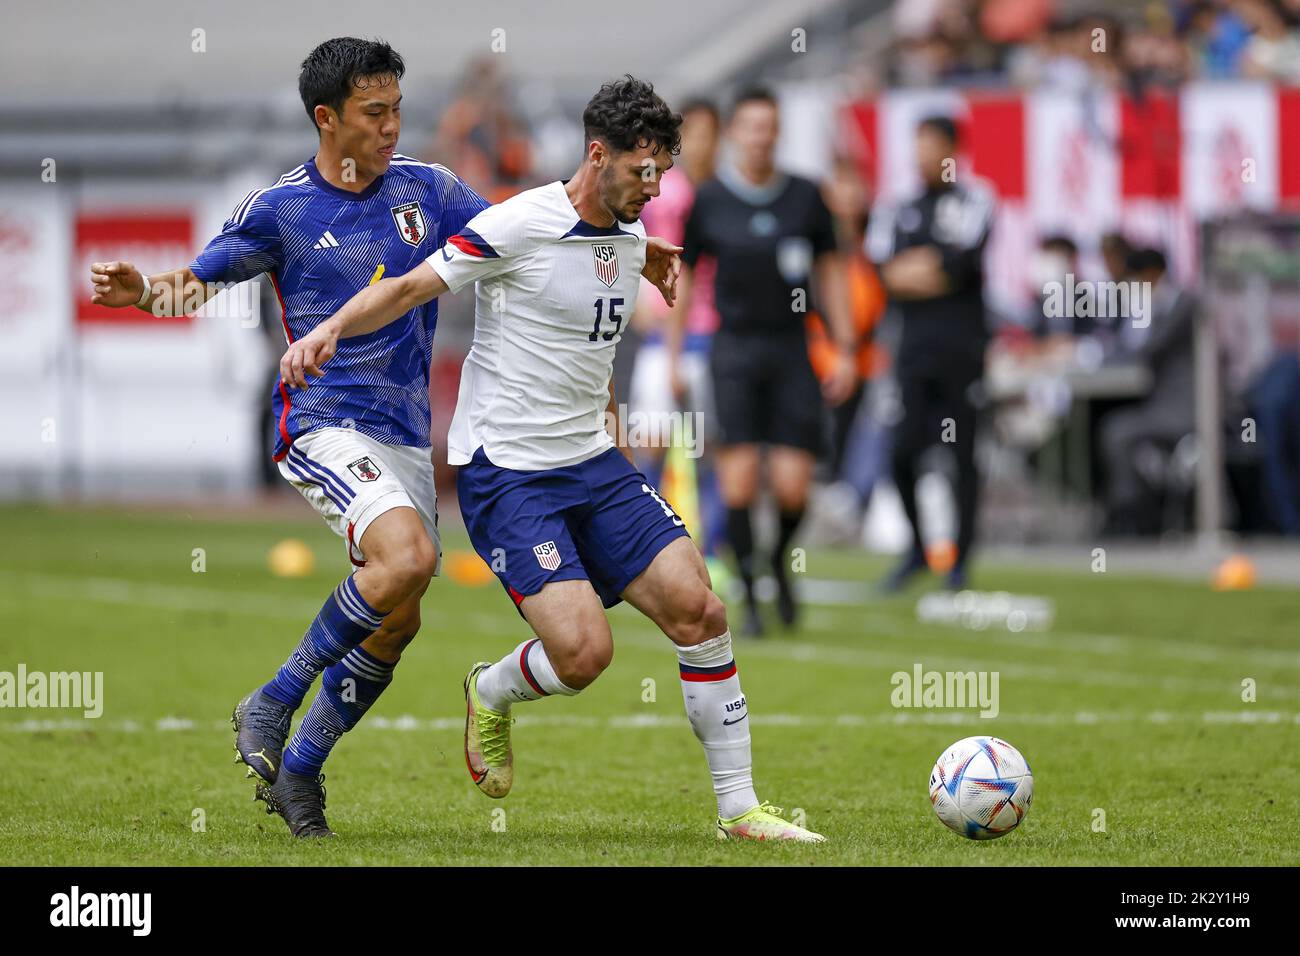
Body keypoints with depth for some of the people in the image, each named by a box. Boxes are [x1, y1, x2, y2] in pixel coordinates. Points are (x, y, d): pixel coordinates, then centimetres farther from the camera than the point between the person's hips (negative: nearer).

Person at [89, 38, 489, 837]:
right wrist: (146, 290, -16)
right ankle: (272, 706, -13)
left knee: (397, 622, 3)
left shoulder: (428, 189, 6)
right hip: (324, 426, -6)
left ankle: (298, 772, 18)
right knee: (407, 558, -28)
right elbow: (201, 282, 6)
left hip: (406, 435, 6)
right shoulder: (278, 209, -3)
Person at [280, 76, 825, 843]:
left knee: (699, 611, -6)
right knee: (584, 651, -19)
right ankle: (491, 694, 16)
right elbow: (410, 289, -12)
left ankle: (740, 809, 4)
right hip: (507, 472, -7)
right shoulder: (520, 225, -14)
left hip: (594, 463, 7)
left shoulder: (631, 237, 9)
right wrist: (329, 329, -26)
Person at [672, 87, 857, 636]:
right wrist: (674, 354, 7)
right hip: (735, 348, -1)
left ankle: (779, 564, 24)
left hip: (792, 349, 1)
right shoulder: (708, 200, 2)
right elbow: (683, 275, 10)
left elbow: (829, 271, 12)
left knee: (793, 485, -6)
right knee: (739, 479, -10)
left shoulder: (805, 197, 4)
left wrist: (845, 349, 8)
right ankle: (749, 599, 1)